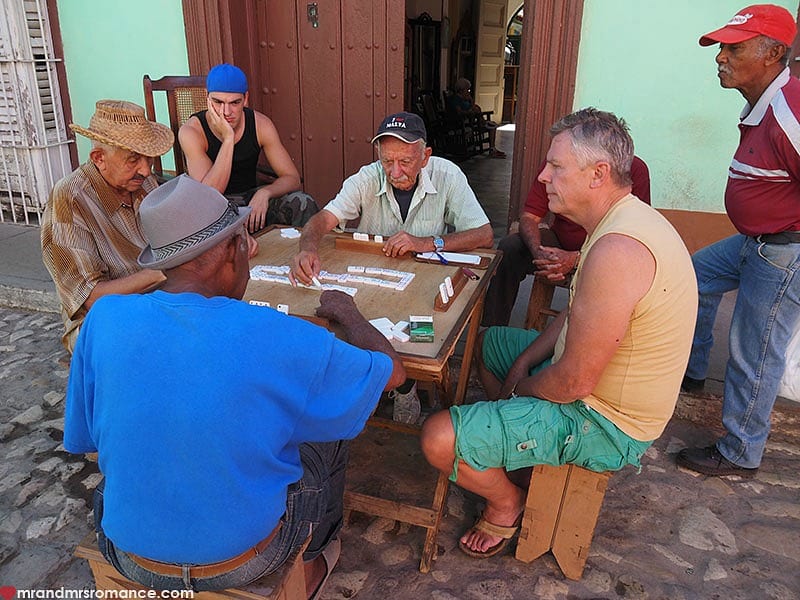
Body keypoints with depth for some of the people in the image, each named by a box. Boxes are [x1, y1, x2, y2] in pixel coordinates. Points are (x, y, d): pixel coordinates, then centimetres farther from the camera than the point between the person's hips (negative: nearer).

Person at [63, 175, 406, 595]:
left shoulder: (103, 319, -16)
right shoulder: (274, 337, -28)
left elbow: (83, 440, -1)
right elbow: (391, 371, -12)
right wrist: (347, 312, 6)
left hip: (130, 559, 4)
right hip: (240, 561, -3)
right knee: (327, 437, 21)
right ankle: (311, 562, 47)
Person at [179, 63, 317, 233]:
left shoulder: (260, 124, -7)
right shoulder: (191, 131, -16)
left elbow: (292, 178, -7)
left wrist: (264, 193, -29)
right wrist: (228, 138, -29)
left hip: (252, 199, 2)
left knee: (304, 203, -22)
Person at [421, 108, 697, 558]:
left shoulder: (618, 250, -33)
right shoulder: (626, 218, 2)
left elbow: (575, 381, -30)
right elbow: (577, 315, 13)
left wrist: (521, 389, -9)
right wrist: (524, 363, 3)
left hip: (607, 423, -10)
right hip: (604, 390, 11)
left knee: (439, 439, -19)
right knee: (486, 341, 25)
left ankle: (508, 502, 12)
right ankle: (516, 449, 27)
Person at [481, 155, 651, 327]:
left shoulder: (634, 169, -18)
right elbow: (528, 217, -8)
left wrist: (577, 259, -35)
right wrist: (538, 252, -30)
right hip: (560, 241, 3)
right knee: (509, 247, -20)